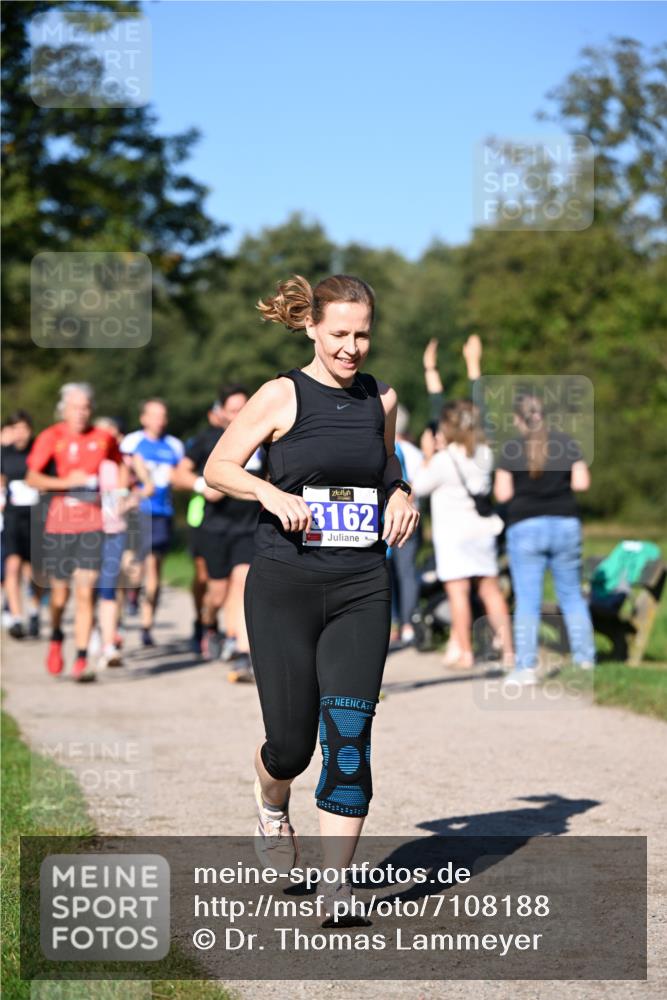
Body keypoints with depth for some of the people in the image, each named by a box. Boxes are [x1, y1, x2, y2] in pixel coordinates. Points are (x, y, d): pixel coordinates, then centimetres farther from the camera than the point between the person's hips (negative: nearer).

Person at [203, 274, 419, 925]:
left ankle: (337, 885, -2)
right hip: (285, 586, -2)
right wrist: (275, 494, -17)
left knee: (348, 736, -9)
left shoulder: (381, 400, 10)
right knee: (291, 744, 0)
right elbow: (218, 467, 1)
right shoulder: (282, 396, -2)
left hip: (361, 590, 3)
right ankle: (271, 805, 38)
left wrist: (400, 498, 3)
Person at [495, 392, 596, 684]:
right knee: (572, 595, 15)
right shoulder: (566, 443, 1)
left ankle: (526, 667, -4)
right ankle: (585, 658, 19)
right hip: (566, 525, 3)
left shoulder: (511, 449, -7)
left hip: (525, 528, -3)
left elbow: (503, 494, -7)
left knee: (527, 600, -1)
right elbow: (582, 483, -1)